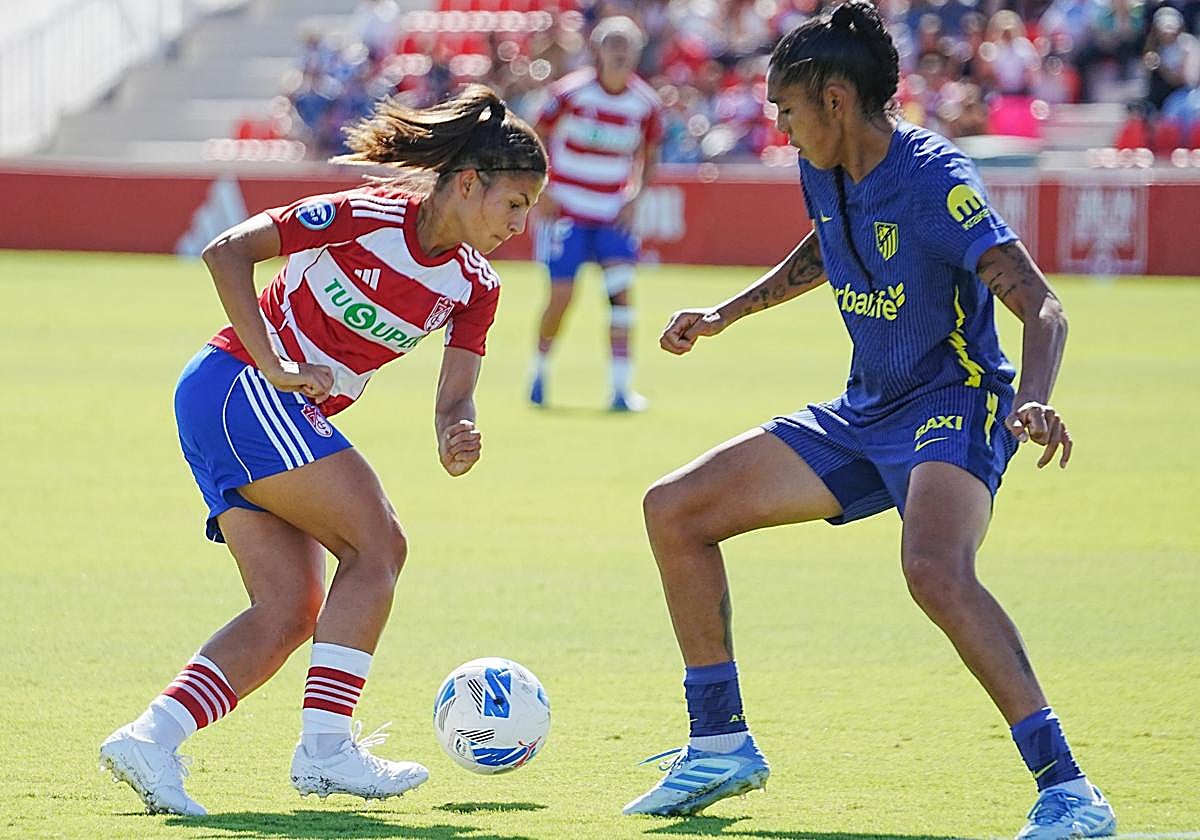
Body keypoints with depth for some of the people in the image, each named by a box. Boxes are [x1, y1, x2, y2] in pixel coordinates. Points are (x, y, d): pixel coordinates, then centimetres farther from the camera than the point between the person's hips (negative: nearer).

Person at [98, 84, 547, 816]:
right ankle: (325, 747, -15)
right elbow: (228, 251, -18)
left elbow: (454, 401, 0)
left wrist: (458, 438, -25)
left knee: (292, 613, -3)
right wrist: (275, 367, -25)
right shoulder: (367, 218, -16)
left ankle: (150, 740, -10)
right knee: (377, 543, -14)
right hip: (238, 387, -9)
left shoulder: (475, 288, 5)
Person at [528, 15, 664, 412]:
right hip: (567, 211, -2)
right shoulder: (571, 91, -10)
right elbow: (537, 137, 1)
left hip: (613, 213, 2)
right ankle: (539, 373, 21)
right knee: (560, 297, -2)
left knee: (620, 289, -12)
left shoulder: (646, 103, -3)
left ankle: (621, 386, -9)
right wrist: (543, 193, -5)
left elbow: (647, 154, 12)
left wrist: (633, 199, -1)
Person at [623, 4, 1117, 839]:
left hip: (953, 405, -9)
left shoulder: (933, 179, -21)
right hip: (863, 413, 9)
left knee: (934, 569, -38)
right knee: (673, 510, 7)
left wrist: (1034, 401, -47)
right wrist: (725, 315, 26)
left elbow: (1043, 308, -29)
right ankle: (720, 746, 18)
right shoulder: (823, 174, 3)